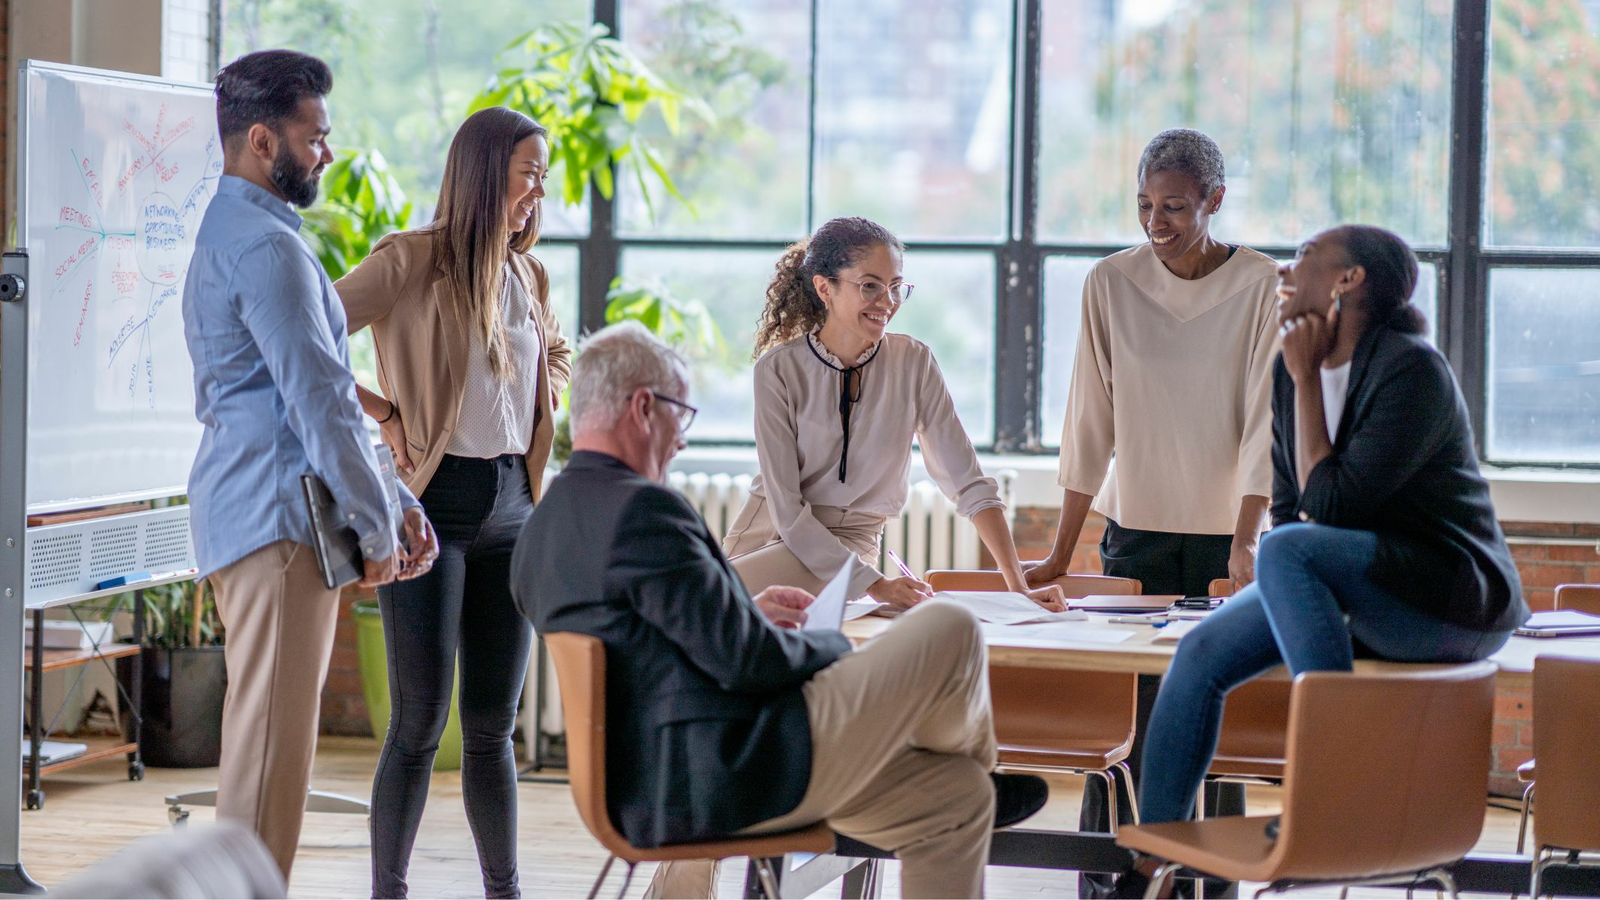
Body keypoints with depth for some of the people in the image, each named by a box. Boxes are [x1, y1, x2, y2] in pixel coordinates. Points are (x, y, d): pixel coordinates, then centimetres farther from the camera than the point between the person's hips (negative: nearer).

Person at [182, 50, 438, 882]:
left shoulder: (231, 236, 21)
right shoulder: (266, 246, -13)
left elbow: (319, 393, 24)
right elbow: (318, 401, -17)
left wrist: (396, 502, 20)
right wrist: (375, 527, -9)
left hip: (256, 515, 11)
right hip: (277, 520, -11)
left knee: (268, 741, 14)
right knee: (273, 742, -10)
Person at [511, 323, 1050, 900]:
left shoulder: (539, 532, 12)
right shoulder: (642, 509, -19)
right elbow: (744, 660, -20)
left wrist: (746, 612, 21)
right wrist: (838, 648, -1)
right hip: (731, 778, -11)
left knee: (955, 796, 18)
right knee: (950, 632, -1)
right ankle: (982, 773, 27)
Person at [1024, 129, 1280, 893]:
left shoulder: (1259, 286, -6)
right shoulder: (1111, 284, -1)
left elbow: (1265, 422, -10)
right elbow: (1091, 424, 1)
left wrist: (1245, 544, -20)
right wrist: (1061, 555, 0)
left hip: (1224, 532, -1)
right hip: (1137, 529, 1)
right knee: (1123, 717, -4)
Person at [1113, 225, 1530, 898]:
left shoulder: (1413, 372, -18)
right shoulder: (1291, 373, 7)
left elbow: (1330, 504, -23)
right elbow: (1289, 505, 16)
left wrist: (1307, 379, -15)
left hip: (1458, 601, -8)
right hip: (1362, 603, 8)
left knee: (1289, 550, -31)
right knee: (1202, 653, -8)